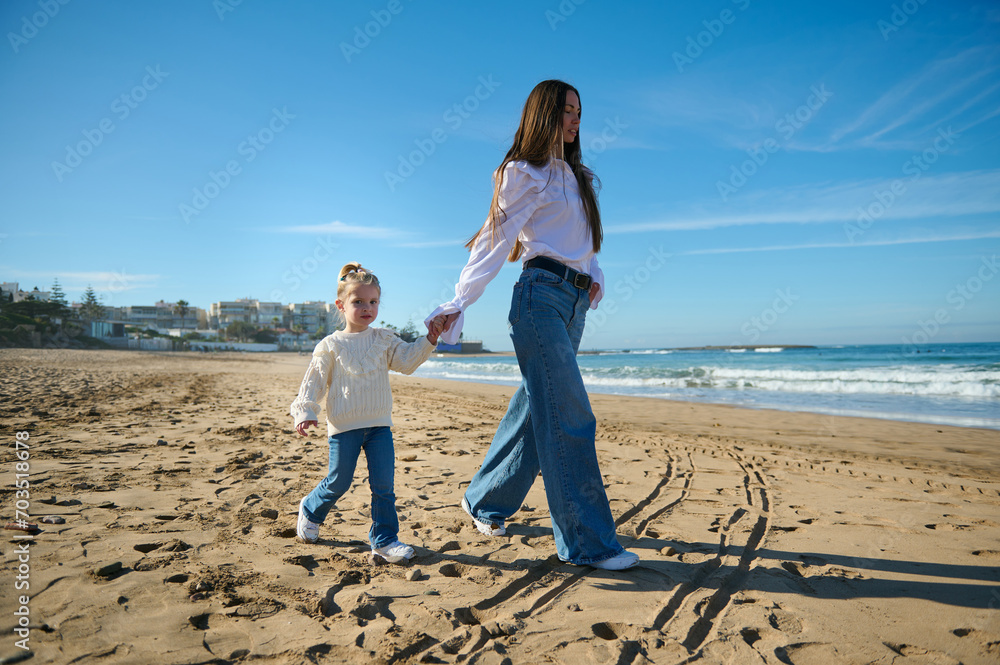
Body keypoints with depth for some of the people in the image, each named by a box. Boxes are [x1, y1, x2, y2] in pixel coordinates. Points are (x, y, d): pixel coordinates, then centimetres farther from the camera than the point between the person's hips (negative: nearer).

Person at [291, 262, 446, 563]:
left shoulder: (384, 340, 6)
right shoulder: (331, 345, -2)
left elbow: (408, 360, -4)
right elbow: (314, 380, -1)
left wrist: (429, 340, -17)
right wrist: (305, 411, -11)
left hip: (379, 425, 3)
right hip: (344, 426, -2)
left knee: (383, 485, 0)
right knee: (339, 482, 9)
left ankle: (384, 538, 12)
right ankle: (310, 510, 39)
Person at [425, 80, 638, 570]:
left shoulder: (575, 176, 24)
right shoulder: (524, 173, 0)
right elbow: (496, 240, -7)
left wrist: (594, 274, 8)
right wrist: (459, 302, -13)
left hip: (574, 302, 8)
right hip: (541, 296, -8)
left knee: (535, 409, 11)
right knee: (569, 417, -12)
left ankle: (485, 502, 27)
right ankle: (586, 542, -5)